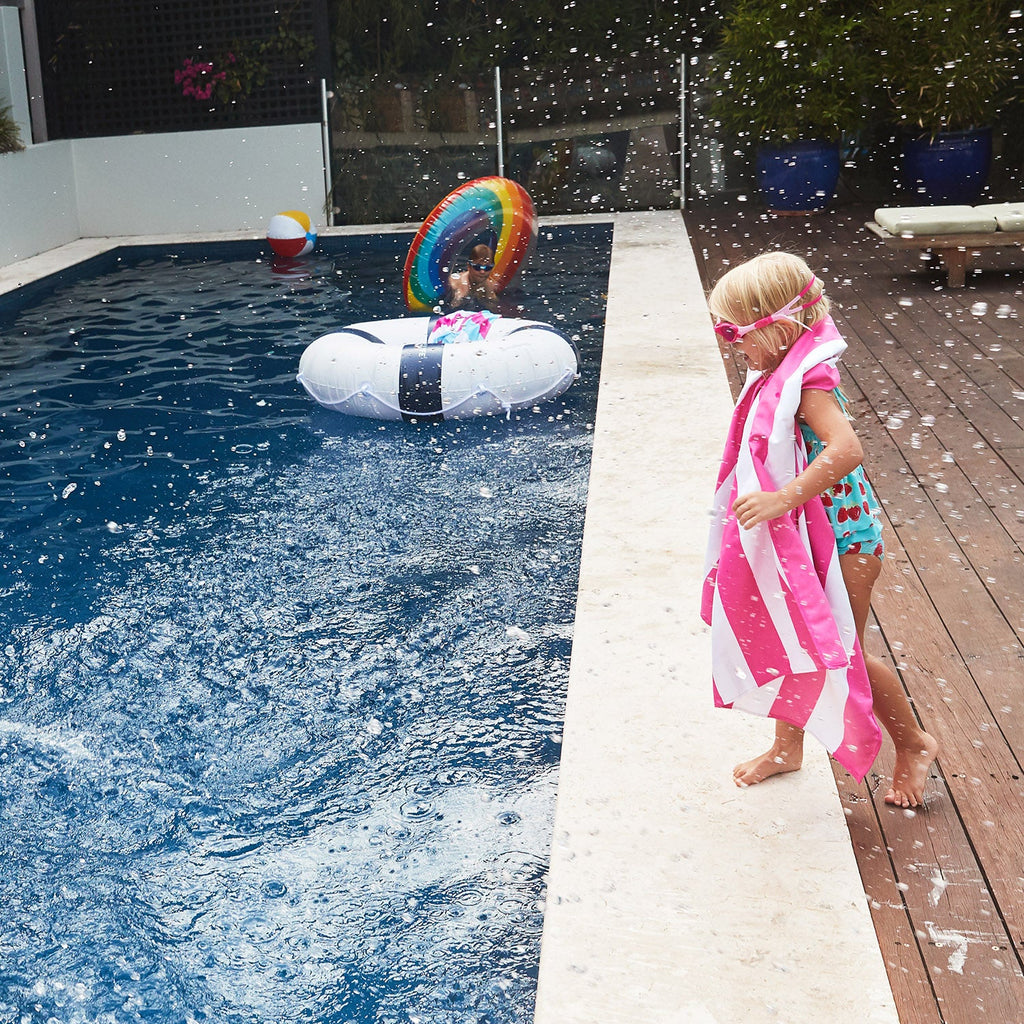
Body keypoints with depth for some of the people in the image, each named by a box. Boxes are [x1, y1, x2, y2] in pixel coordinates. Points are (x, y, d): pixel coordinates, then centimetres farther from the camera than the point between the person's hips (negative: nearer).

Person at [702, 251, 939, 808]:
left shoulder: (807, 381, -26)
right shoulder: (776, 375, 2)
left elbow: (846, 449, -40)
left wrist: (781, 499, -42)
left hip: (840, 538, -9)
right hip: (797, 540, 9)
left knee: (841, 655, 5)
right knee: (786, 642, 18)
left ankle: (915, 743, 27)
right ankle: (786, 747, 37)